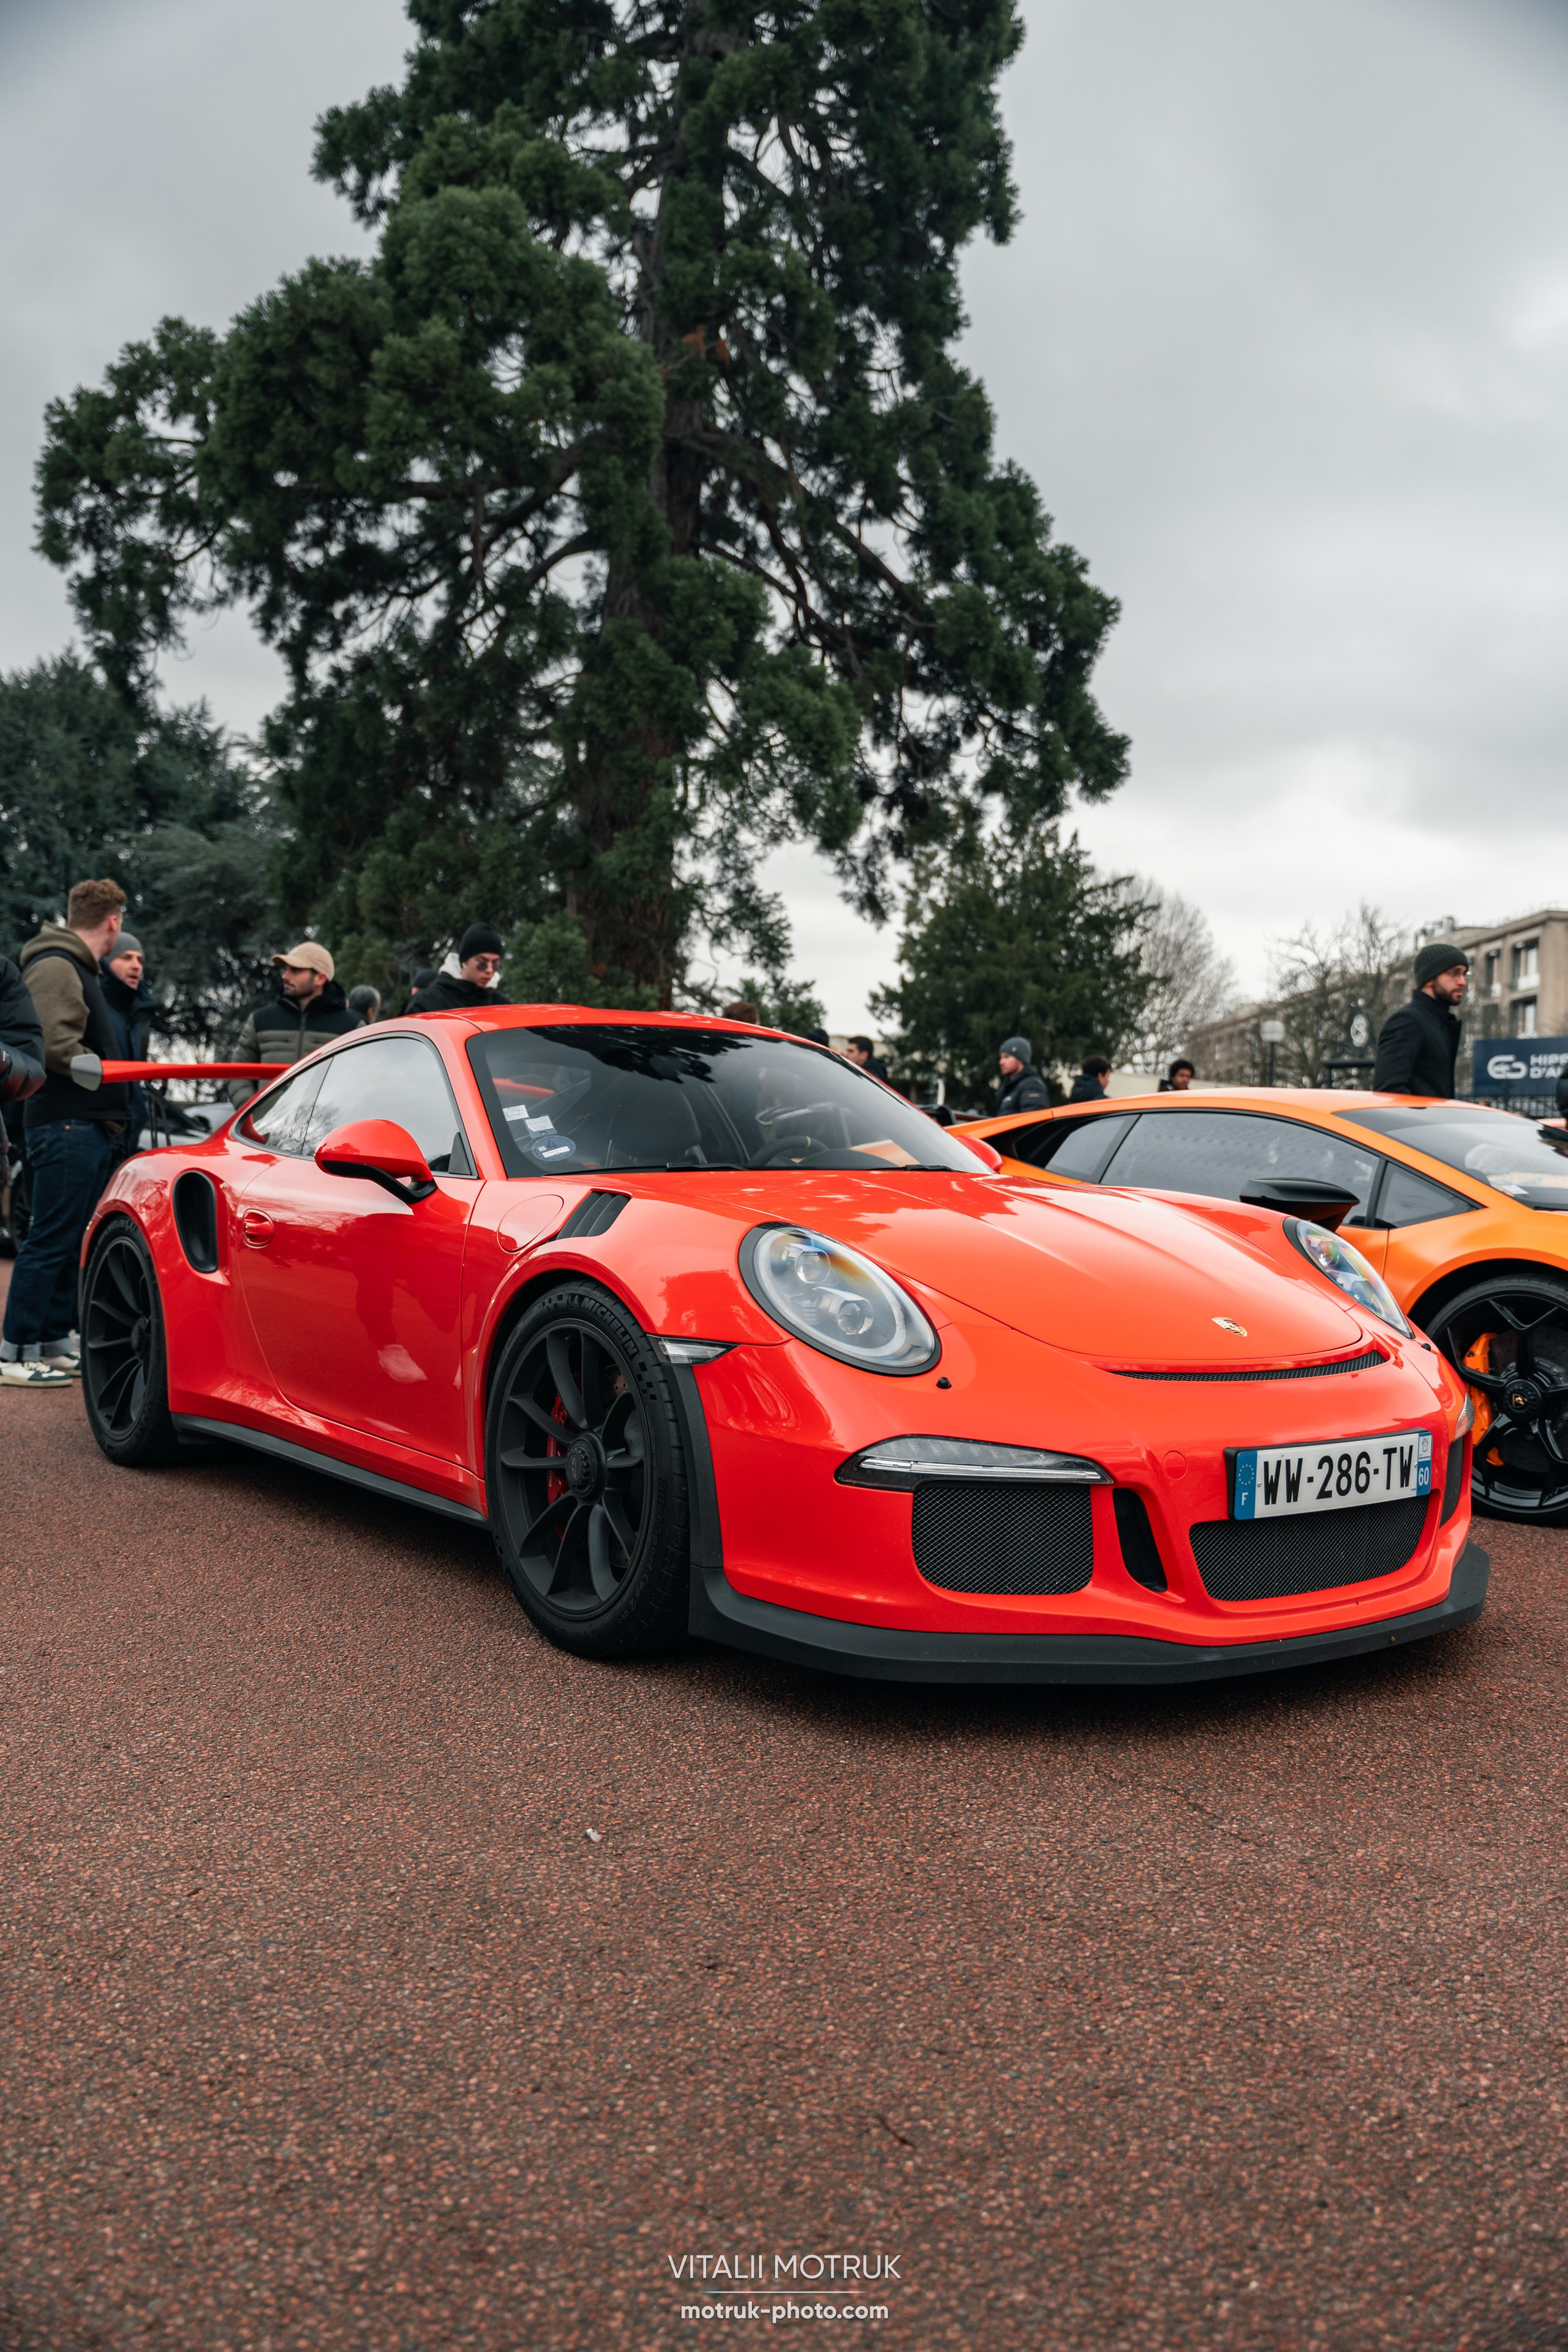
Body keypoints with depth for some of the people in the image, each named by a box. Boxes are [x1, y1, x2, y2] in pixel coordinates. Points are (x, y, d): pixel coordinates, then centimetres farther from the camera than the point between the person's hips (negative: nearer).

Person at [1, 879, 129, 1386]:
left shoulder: (78, 968, 21)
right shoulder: (54, 967, -11)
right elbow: (53, 1043, -22)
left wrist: (110, 1114, 11)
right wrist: (107, 1076, -11)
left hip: (90, 1128, 10)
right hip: (66, 1128, -10)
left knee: (73, 1240, 13)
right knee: (51, 1240, -7)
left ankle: (54, 1342, 20)